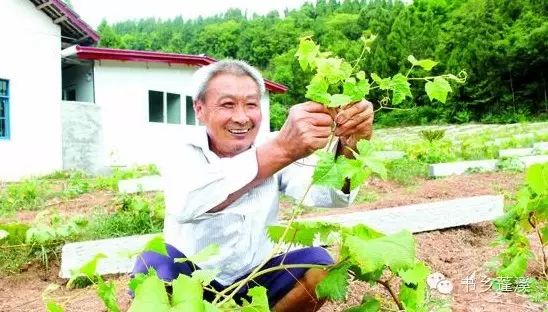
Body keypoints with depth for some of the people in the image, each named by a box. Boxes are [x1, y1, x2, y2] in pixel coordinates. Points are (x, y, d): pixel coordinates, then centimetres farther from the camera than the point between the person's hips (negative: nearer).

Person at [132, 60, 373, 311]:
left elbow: (330, 195, -23)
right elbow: (186, 204, -42)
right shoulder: (183, 155, -17)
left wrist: (347, 146, -45)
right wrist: (281, 149, -53)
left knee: (318, 264, -18)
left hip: (256, 278, 3)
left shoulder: (275, 152, -8)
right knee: (154, 263, -30)